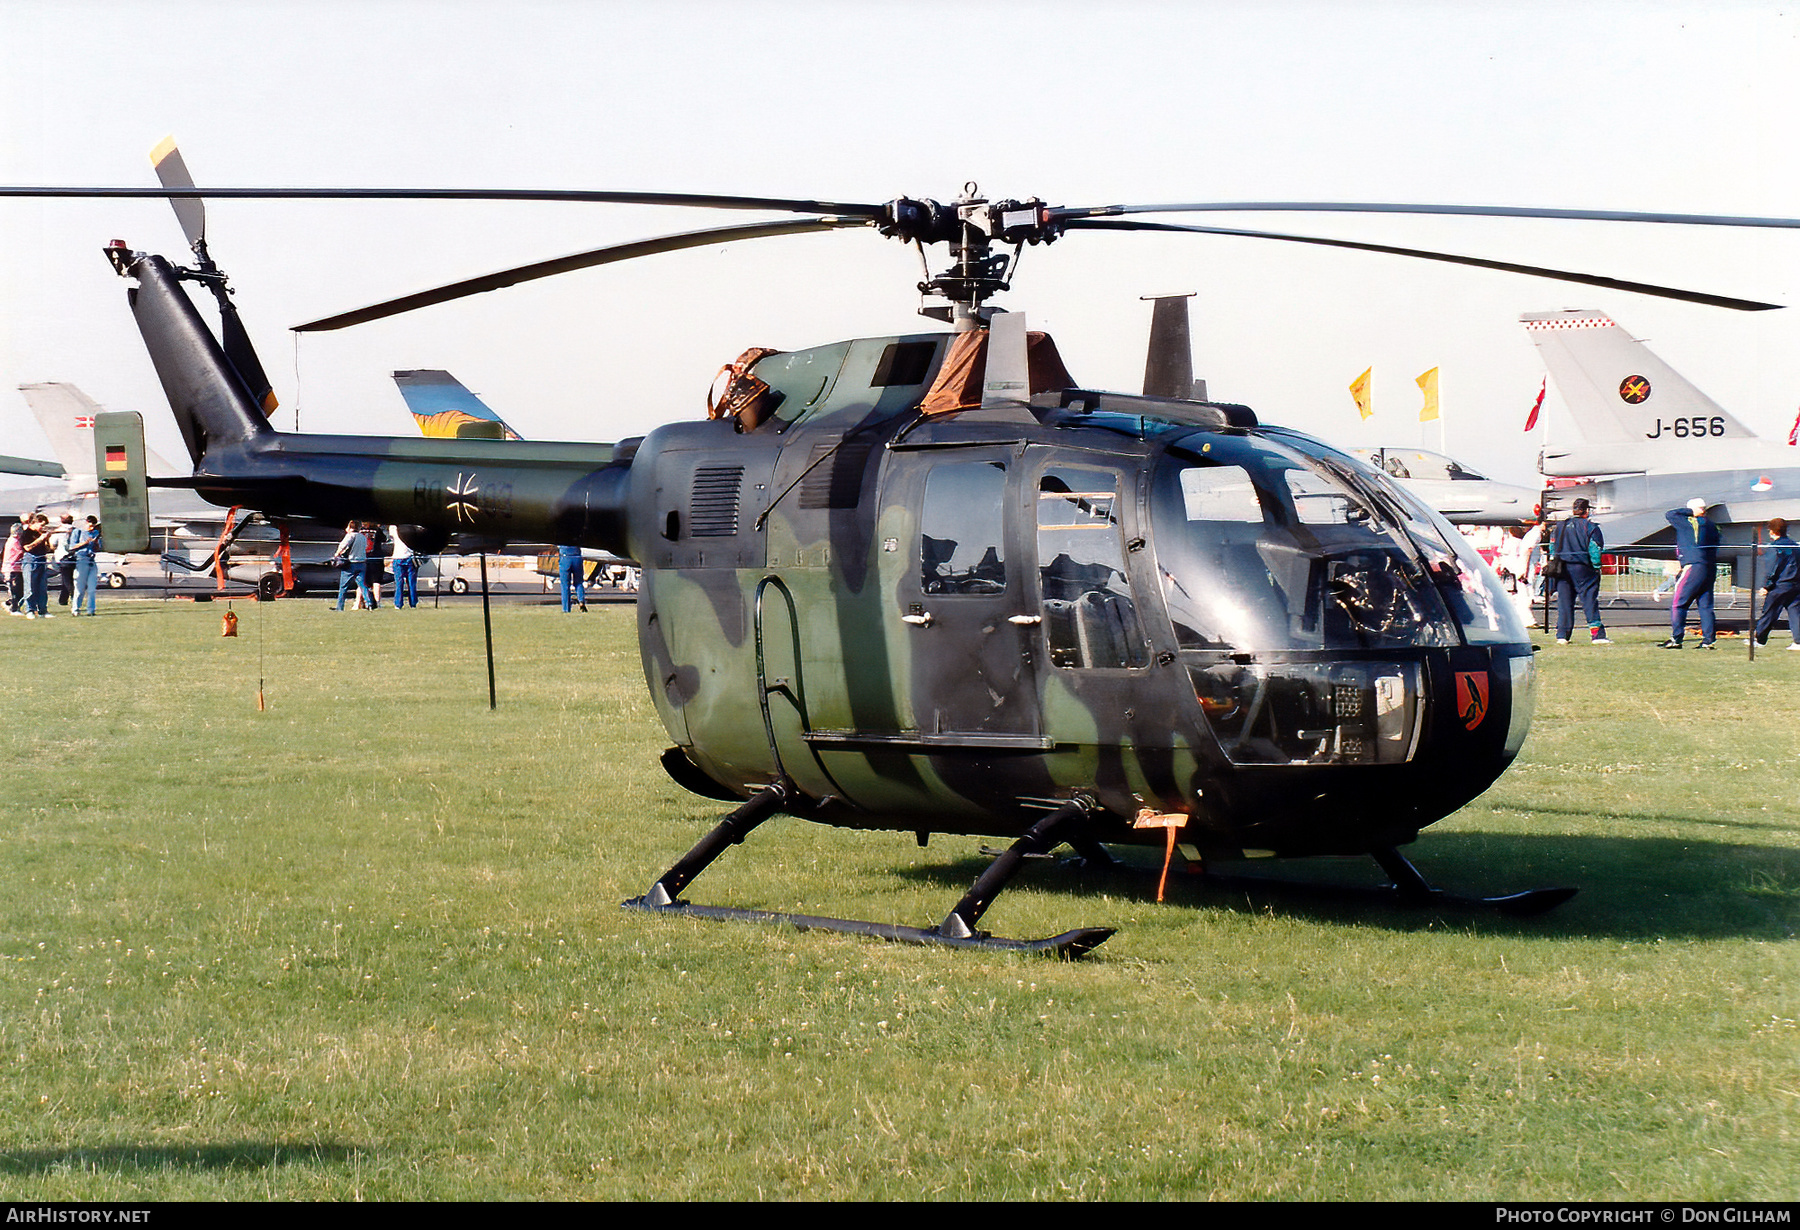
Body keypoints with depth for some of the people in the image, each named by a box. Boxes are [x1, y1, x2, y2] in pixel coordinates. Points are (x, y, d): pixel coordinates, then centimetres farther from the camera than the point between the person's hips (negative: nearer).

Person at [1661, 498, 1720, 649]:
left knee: (1678, 603, -5)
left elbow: (1669, 514, 1)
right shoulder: (1712, 527, 16)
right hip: (1710, 569, 8)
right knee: (1706, 605, 9)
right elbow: (1715, 550, 20)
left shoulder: (1688, 523, -7)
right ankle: (1708, 639, 6)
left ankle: (1676, 639, -9)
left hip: (1693, 567, -8)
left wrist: (1690, 511, 3)